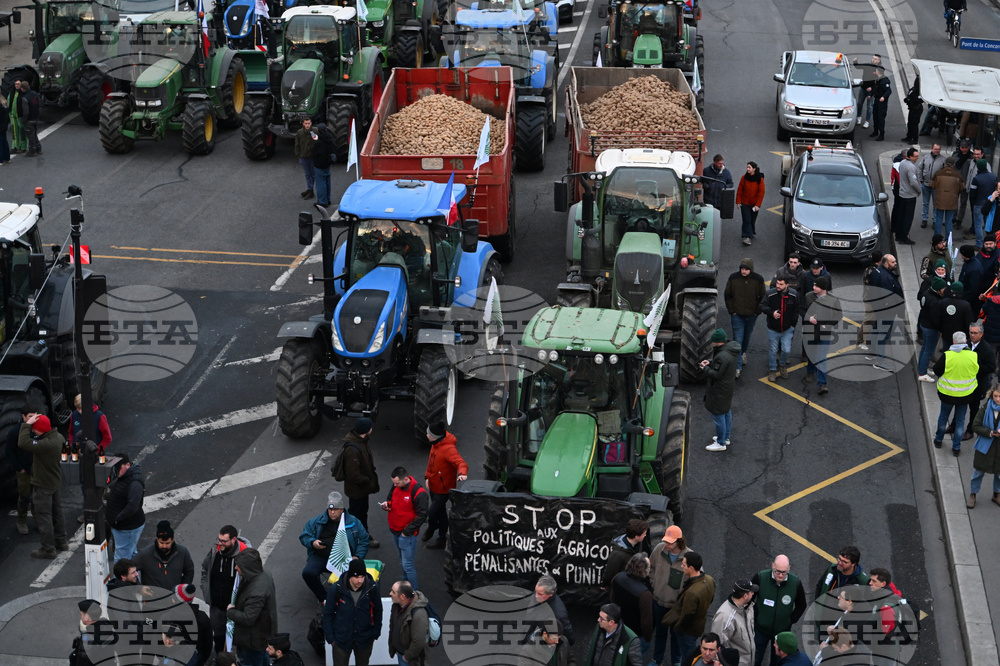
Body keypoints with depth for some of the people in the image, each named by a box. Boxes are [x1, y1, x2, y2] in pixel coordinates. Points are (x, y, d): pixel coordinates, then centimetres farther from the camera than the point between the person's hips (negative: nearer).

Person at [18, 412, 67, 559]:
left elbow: (23, 443, -37)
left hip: (43, 485, -9)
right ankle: (61, 541, 35)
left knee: (44, 516, 2)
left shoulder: (46, 444, -34)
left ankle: (48, 549, 10)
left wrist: (27, 424, -29)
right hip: (55, 481, 9)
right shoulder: (58, 437, -6)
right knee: (57, 512, 21)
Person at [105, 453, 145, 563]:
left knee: (121, 558, -3)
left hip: (128, 528, -10)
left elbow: (132, 507, -33)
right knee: (132, 553, 25)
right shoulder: (120, 476, 4)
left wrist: (117, 519, -22)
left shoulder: (135, 484, -27)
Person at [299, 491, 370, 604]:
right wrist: (312, 543, -7)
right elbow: (304, 536, 15)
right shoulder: (317, 522, 11)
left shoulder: (353, 522, 9)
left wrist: (357, 556, -1)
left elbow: (363, 540, 14)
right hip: (320, 558, 2)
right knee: (307, 573, -27)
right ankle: (323, 598, -4)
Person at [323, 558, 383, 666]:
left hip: (365, 640, 1)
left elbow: (378, 612, 0)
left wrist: (375, 633, 2)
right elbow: (328, 613, -6)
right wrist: (330, 637, -5)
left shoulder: (372, 588, -16)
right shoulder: (337, 588, -18)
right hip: (341, 639, -1)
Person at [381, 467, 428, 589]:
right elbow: (390, 498, 19)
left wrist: (407, 531, -18)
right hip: (395, 530, 7)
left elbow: (422, 516, -19)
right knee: (403, 559, 22)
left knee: (407, 564, -5)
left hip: (407, 534, -7)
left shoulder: (419, 493, -23)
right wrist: (387, 504, -7)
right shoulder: (396, 486, -1)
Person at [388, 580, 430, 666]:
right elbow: (393, 628, 10)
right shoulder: (397, 606, -8)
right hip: (400, 653, 8)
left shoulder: (418, 614, -35)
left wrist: (407, 656, -17)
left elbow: (418, 642, -30)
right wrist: (392, 648, 14)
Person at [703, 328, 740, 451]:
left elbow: (716, 374, -27)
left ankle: (721, 443, 13)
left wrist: (706, 368, -11)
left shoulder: (722, 356, -32)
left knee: (718, 416, 3)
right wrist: (710, 363, 2)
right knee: (727, 412, 23)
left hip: (720, 391, -10)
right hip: (729, 387, 10)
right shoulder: (732, 350, -1)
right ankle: (726, 437, 38)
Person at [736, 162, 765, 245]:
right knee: (746, 220, -7)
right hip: (745, 203, 0)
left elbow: (761, 193, -8)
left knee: (752, 220, 11)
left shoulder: (759, 179, -9)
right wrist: (738, 201, -3)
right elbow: (740, 190, 1)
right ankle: (747, 237, -8)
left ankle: (752, 233, 35)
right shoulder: (744, 177, -6)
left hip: (754, 204, 0)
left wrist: (758, 205, -12)